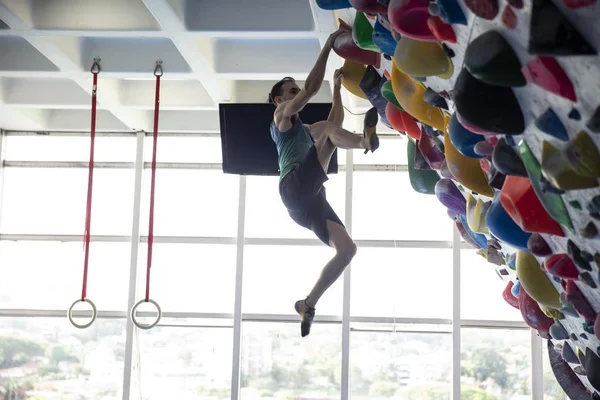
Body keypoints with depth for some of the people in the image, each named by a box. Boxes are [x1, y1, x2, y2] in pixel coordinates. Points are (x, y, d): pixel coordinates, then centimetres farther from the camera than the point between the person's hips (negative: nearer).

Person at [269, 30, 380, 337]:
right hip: (294, 188, -8)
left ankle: (308, 304, 0)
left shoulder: (301, 129, 38)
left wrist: (337, 87, 34)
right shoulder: (282, 115, 14)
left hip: (308, 200, 8)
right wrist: (328, 46, 1)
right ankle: (366, 140, -45)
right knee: (327, 130, -16)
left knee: (347, 248, -3)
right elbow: (311, 89, -2)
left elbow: (336, 122, 40)